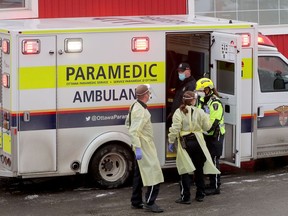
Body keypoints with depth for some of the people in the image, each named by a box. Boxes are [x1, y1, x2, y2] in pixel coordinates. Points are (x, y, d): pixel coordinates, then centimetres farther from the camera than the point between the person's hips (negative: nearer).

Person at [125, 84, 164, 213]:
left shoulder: (135, 106, 9)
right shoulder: (140, 111, -22)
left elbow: (128, 123, 22)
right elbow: (133, 131, -28)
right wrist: (138, 148, -29)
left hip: (141, 146, 11)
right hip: (144, 146, -11)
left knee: (139, 173, 16)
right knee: (154, 173, -9)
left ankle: (136, 202, 22)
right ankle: (150, 202, -10)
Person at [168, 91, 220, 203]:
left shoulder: (179, 112, -8)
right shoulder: (200, 112, -1)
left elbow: (175, 129, -12)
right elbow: (207, 127, 5)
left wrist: (171, 142, -5)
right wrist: (206, 116, 21)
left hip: (185, 143, -3)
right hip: (198, 142, 3)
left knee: (185, 170, 1)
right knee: (199, 169, 16)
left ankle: (185, 197, -2)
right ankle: (200, 195, 23)